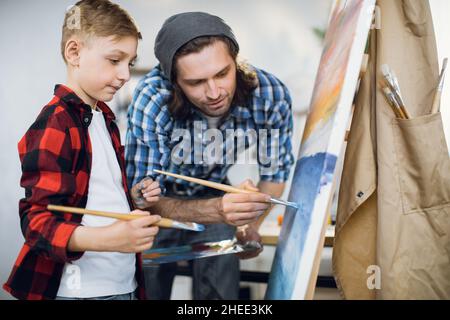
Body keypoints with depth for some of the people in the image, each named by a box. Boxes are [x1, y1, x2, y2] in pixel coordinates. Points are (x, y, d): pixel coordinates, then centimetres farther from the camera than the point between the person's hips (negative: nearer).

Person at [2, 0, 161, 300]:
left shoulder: (105, 117, 13)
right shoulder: (55, 124, -15)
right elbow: (38, 220, -21)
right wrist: (106, 239, -35)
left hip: (124, 283, 8)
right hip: (81, 290, -8)